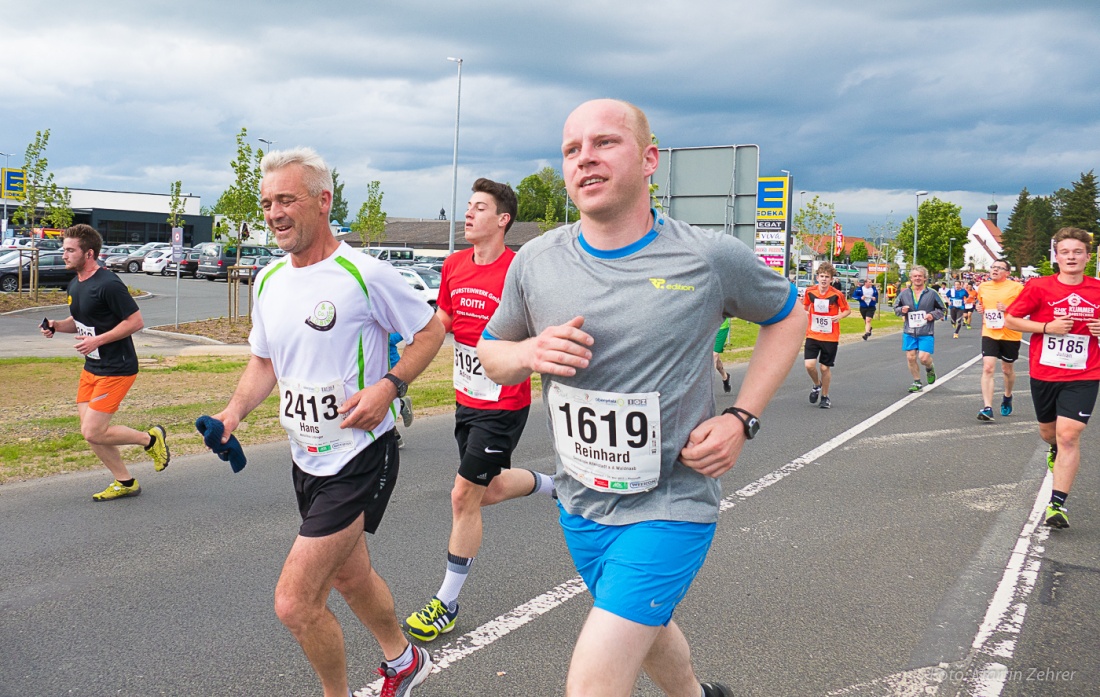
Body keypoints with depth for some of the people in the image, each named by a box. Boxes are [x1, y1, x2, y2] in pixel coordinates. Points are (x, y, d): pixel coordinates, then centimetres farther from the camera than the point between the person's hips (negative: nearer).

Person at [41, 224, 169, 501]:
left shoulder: (108, 285, -19)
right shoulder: (75, 285, 9)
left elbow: (135, 322, -20)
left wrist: (98, 340, -23)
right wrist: (56, 326, 3)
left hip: (116, 369, -9)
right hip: (91, 367, 9)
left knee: (93, 433, -11)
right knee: (90, 430, 9)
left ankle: (152, 439, 11)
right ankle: (125, 483, 23)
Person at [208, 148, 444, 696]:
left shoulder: (364, 273, -17)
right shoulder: (268, 280, 5)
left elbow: (430, 331, -6)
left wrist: (389, 386, -21)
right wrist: (236, 410, -2)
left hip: (360, 458, -8)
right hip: (307, 459, 8)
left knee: (295, 603, -10)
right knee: (349, 576, 25)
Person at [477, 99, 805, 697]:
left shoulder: (710, 258, -13)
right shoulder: (536, 261, -4)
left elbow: (787, 317, 5)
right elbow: (490, 352, 10)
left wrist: (741, 419, -7)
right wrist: (529, 354, -15)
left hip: (670, 503, -5)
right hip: (581, 503, 5)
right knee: (646, 627, 28)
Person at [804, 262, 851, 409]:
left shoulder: (837, 294, -11)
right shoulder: (810, 291, -4)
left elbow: (847, 310, 1)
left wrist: (839, 316, -19)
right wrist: (804, 313, -5)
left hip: (830, 337, -2)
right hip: (812, 335, 2)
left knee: (825, 368, 4)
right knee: (809, 365, -12)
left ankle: (825, 396, 24)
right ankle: (817, 385, 21)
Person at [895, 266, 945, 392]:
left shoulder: (932, 294, 0)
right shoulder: (904, 294, 4)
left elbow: (942, 309, 9)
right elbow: (896, 308, 16)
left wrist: (933, 315, -9)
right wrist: (901, 310, -6)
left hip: (926, 332, -3)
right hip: (909, 331, 3)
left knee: (923, 358, -12)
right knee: (911, 357, 1)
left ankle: (930, 369, 25)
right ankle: (917, 383, 18)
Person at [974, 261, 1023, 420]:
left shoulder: (1016, 287, -7)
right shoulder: (983, 287, 7)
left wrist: (1008, 308, -21)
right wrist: (979, 307, 2)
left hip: (1010, 334, -2)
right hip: (989, 334, 2)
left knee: (1007, 370, 15)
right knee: (987, 368, -13)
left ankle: (1007, 397, 44)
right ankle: (987, 408, -15)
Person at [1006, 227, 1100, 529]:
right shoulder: (1038, 287, -6)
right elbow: (1010, 319, -3)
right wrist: (1047, 327, -14)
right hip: (1044, 374, 1)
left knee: (1069, 435, -13)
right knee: (1048, 431, 19)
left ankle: (1057, 504, -9)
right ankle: (1056, 450, 57)